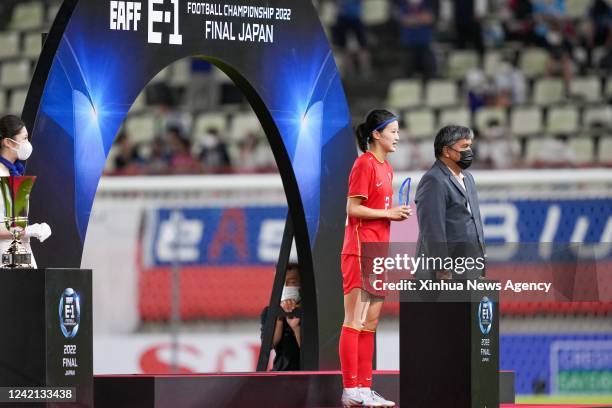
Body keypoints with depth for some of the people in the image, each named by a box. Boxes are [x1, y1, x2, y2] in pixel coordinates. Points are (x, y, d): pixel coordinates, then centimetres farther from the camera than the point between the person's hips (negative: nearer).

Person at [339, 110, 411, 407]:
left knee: (371, 322, 9)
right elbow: (353, 208, -15)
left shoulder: (386, 168, 16)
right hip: (360, 250, -9)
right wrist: (388, 213, -13)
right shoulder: (365, 164, -10)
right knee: (354, 321, -8)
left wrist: (397, 214, 5)